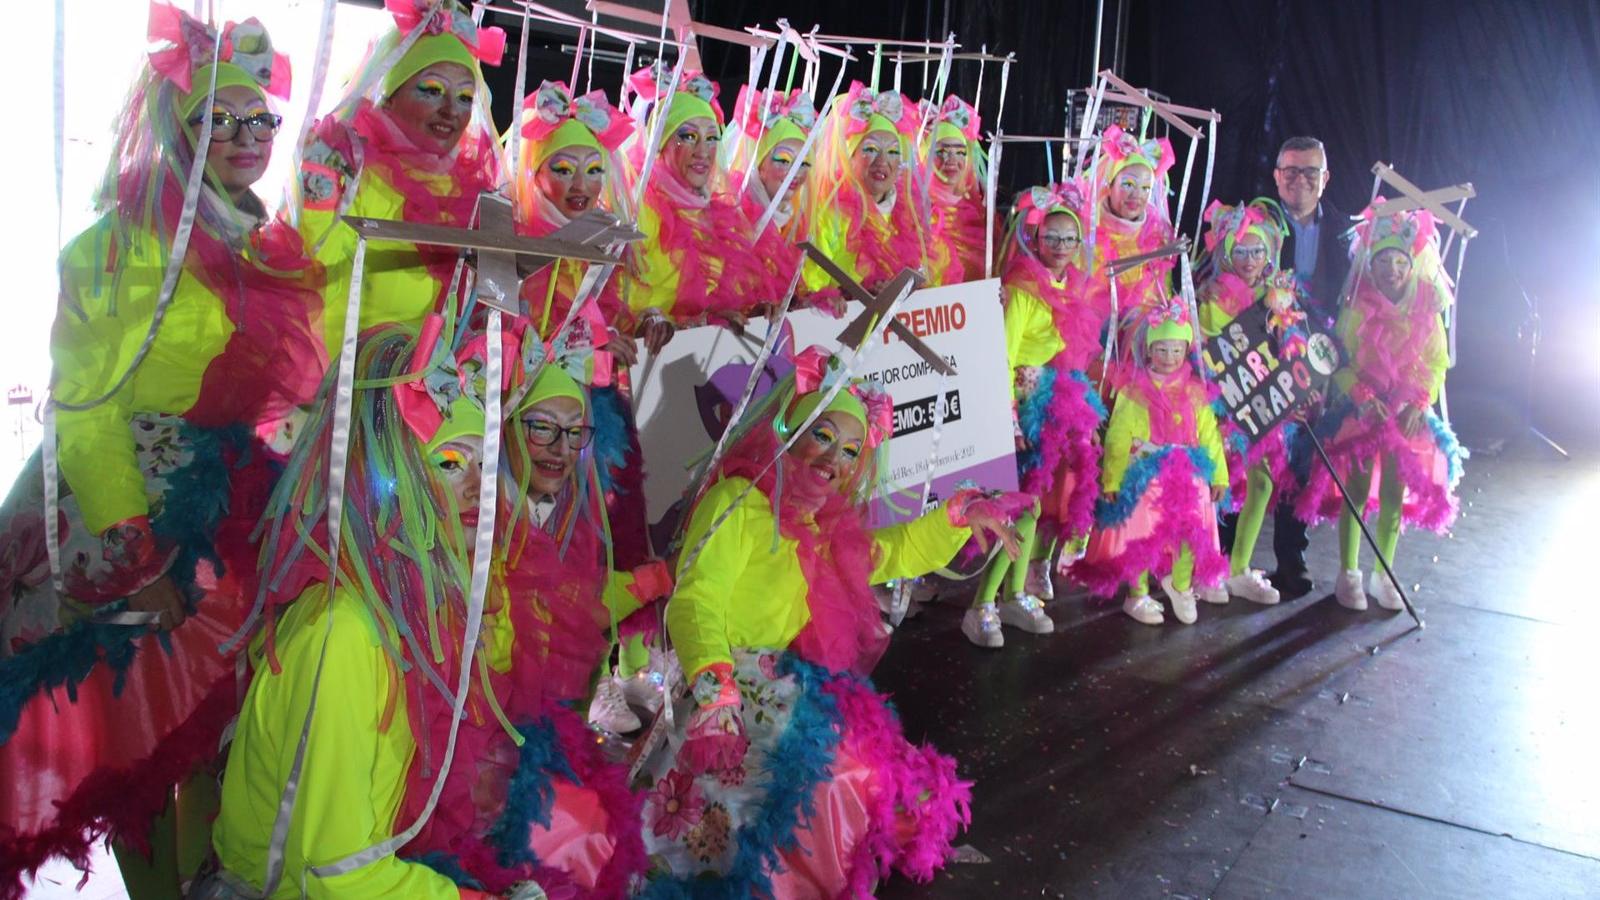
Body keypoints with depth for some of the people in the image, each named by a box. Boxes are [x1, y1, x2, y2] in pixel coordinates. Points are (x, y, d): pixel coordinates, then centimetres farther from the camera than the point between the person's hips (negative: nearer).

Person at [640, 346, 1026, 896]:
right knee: (842, 770, -28)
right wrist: (714, 690, -39)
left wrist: (959, 514, 17)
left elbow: (897, 554, 33)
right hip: (735, 690, -8)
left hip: (795, 691, 8)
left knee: (894, 773, -11)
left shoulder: (827, 532, 17)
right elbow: (696, 600, -21)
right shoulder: (736, 503, -8)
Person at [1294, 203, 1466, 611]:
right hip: (1360, 410, -3)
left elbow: (1437, 361, 4)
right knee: (1357, 490, -3)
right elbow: (1341, 361, -9)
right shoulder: (1356, 309, -8)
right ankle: (1348, 574, 9)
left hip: (1408, 414, 3)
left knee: (1395, 493, 4)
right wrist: (1366, 399, -20)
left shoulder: (1427, 311, 1)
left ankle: (1383, 575, 18)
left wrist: (1420, 403, -10)